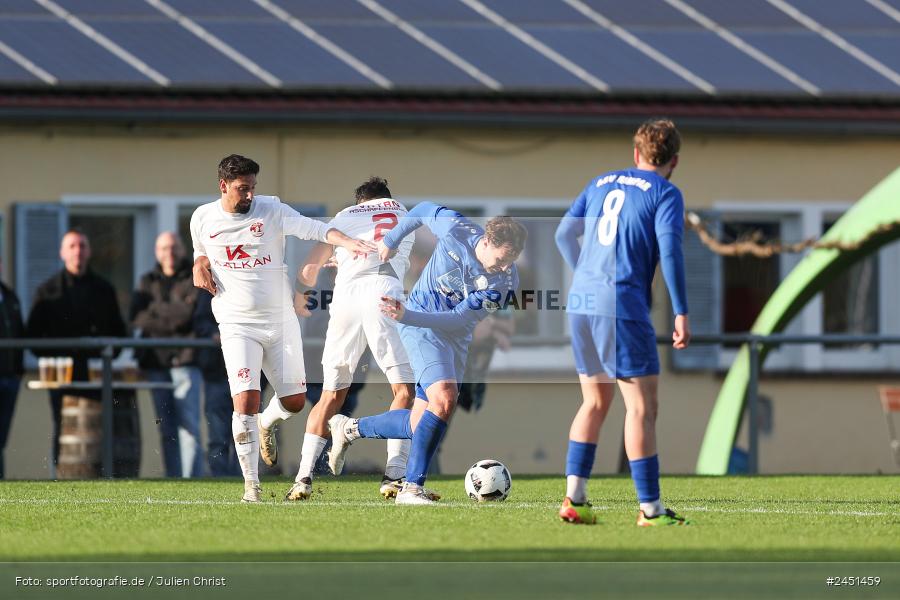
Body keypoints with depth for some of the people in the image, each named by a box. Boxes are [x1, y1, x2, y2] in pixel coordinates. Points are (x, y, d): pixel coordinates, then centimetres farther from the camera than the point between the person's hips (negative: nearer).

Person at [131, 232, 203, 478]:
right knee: (167, 432, 6)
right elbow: (137, 317, 2)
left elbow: (187, 314, -10)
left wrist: (155, 312, -2)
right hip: (156, 362, 4)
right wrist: (171, 317, -9)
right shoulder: (148, 282, 15)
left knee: (189, 428, -11)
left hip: (185, 360, -4)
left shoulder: (194, 280, 3)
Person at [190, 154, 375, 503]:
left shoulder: (271, 210, -4)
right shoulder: (202, 219, 3)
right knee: (246, 401, -16)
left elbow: (314, 229, -16)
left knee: (295, 401, 5)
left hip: (281, 320, 1)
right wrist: (199, 266, 1)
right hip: (238, 325, -1)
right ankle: (252, 484, -6)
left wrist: (346, 242, -34)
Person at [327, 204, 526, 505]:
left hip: (456, 337, 4)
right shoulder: (455, 230, -20)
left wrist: (407, 316, -31)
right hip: (422, 329, -4)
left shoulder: (505, 281, -17)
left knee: (419, 426, 5)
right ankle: (412, 488, -19)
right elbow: (425, 210, 3)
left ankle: (348, 429, 31)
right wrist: (391, 240, 15)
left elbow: (459, 319, -21)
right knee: (444, 399, -26)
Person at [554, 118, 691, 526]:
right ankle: (650, 509, -5)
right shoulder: (665, 193, 0)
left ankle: (574, 499, 11)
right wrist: (681, 314, -11)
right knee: (642, 407, -3)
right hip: (623, 307, -6)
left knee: (595, 403, 17)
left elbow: (564, 234, 18)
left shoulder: (602, 184, 17)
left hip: (581, 304, 6)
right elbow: (670, 251, -12)